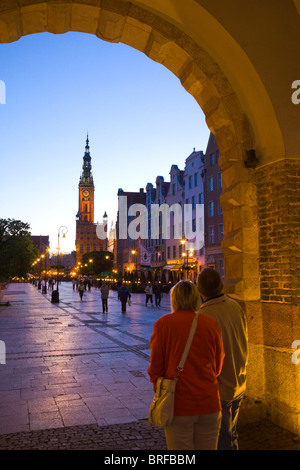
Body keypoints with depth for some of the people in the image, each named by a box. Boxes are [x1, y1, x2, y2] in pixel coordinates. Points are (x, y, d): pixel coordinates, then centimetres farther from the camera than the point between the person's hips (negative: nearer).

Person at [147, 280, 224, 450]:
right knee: (208, 448, 17)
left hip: (178, 405, -2)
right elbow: (218, 365, 8)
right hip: (209, 404, 2)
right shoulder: (211, 324, -2)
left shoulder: (163, 323, -8)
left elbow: (155, 366, -4)